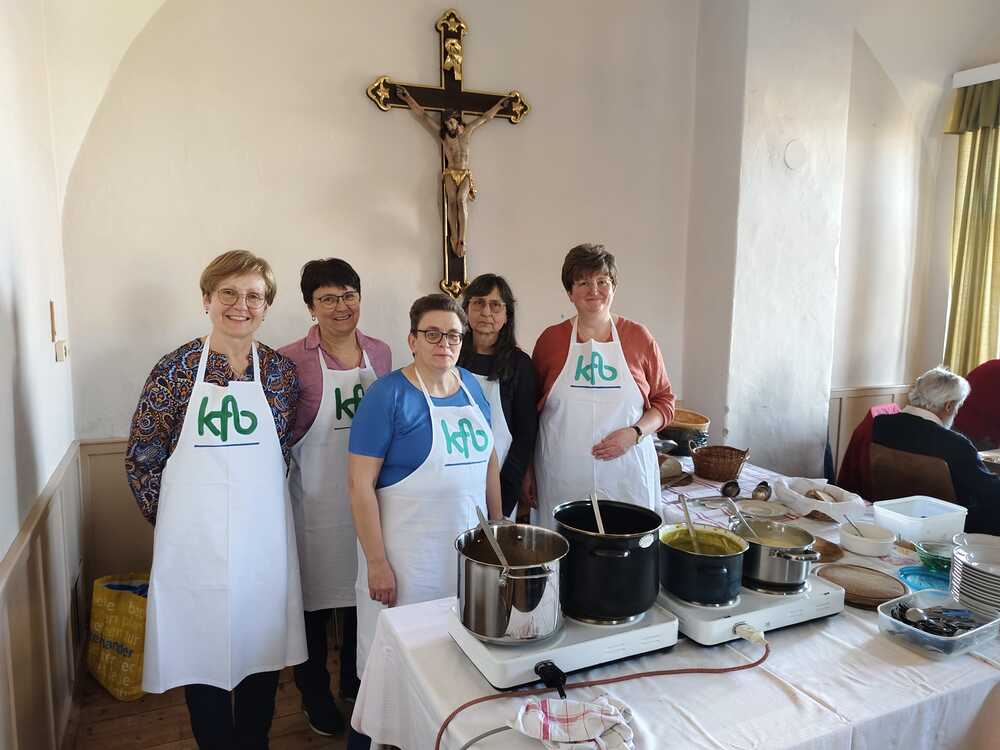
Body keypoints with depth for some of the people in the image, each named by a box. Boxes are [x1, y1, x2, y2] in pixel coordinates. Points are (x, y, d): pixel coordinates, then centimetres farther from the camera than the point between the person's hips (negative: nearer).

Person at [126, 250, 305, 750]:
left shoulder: (281, 371, 0)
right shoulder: (176, 369, -6)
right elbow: (140, 459, 0)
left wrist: (255, 501, 3)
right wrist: (171, 518, 0)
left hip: (264, 537, 2)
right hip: (195, 539, -2)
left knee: (262, 651, 15)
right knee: (204, 652, 11)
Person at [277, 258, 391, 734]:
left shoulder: (380, 352, 2)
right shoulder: (291, 360, -13)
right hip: (315, 500, -4)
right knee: (315, 599, 12)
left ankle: (354, 681, 43)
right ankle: (315, 692, 37)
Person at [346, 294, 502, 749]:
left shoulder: (472, 387, 6)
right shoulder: (388, 395, -12)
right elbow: (360, 484, -14)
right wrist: (378, 563, -16)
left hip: (468, 544, 6)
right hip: (407, 553, -5)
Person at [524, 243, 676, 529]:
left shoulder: (639, 337, 3)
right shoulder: (550, 339, 4)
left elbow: (665, 401, 9)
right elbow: (531, 411, 9)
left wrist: (634, 433, -9)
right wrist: (527, 471, 8)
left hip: (627, 477, 0)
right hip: (562, 480, 0)